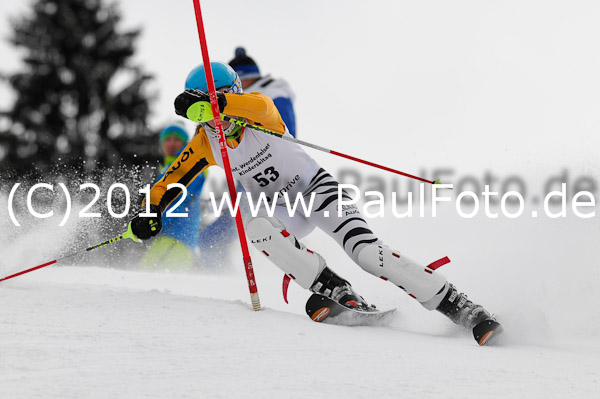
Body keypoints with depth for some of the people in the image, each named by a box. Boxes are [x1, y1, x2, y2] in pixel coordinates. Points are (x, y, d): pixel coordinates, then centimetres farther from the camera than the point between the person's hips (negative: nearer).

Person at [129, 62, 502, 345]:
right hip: (283, 211, 4)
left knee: (366, 250, -25)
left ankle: (458, 306, -22)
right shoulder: (205, 142, -4)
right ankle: (339, 293, -33)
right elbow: (174, 179, 6)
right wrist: (153, 210, -12)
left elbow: (258, 104, -43)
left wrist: (213, 102, -58)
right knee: (257, 227, -33)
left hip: (317, 188, -4)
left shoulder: (258, 110, -18)